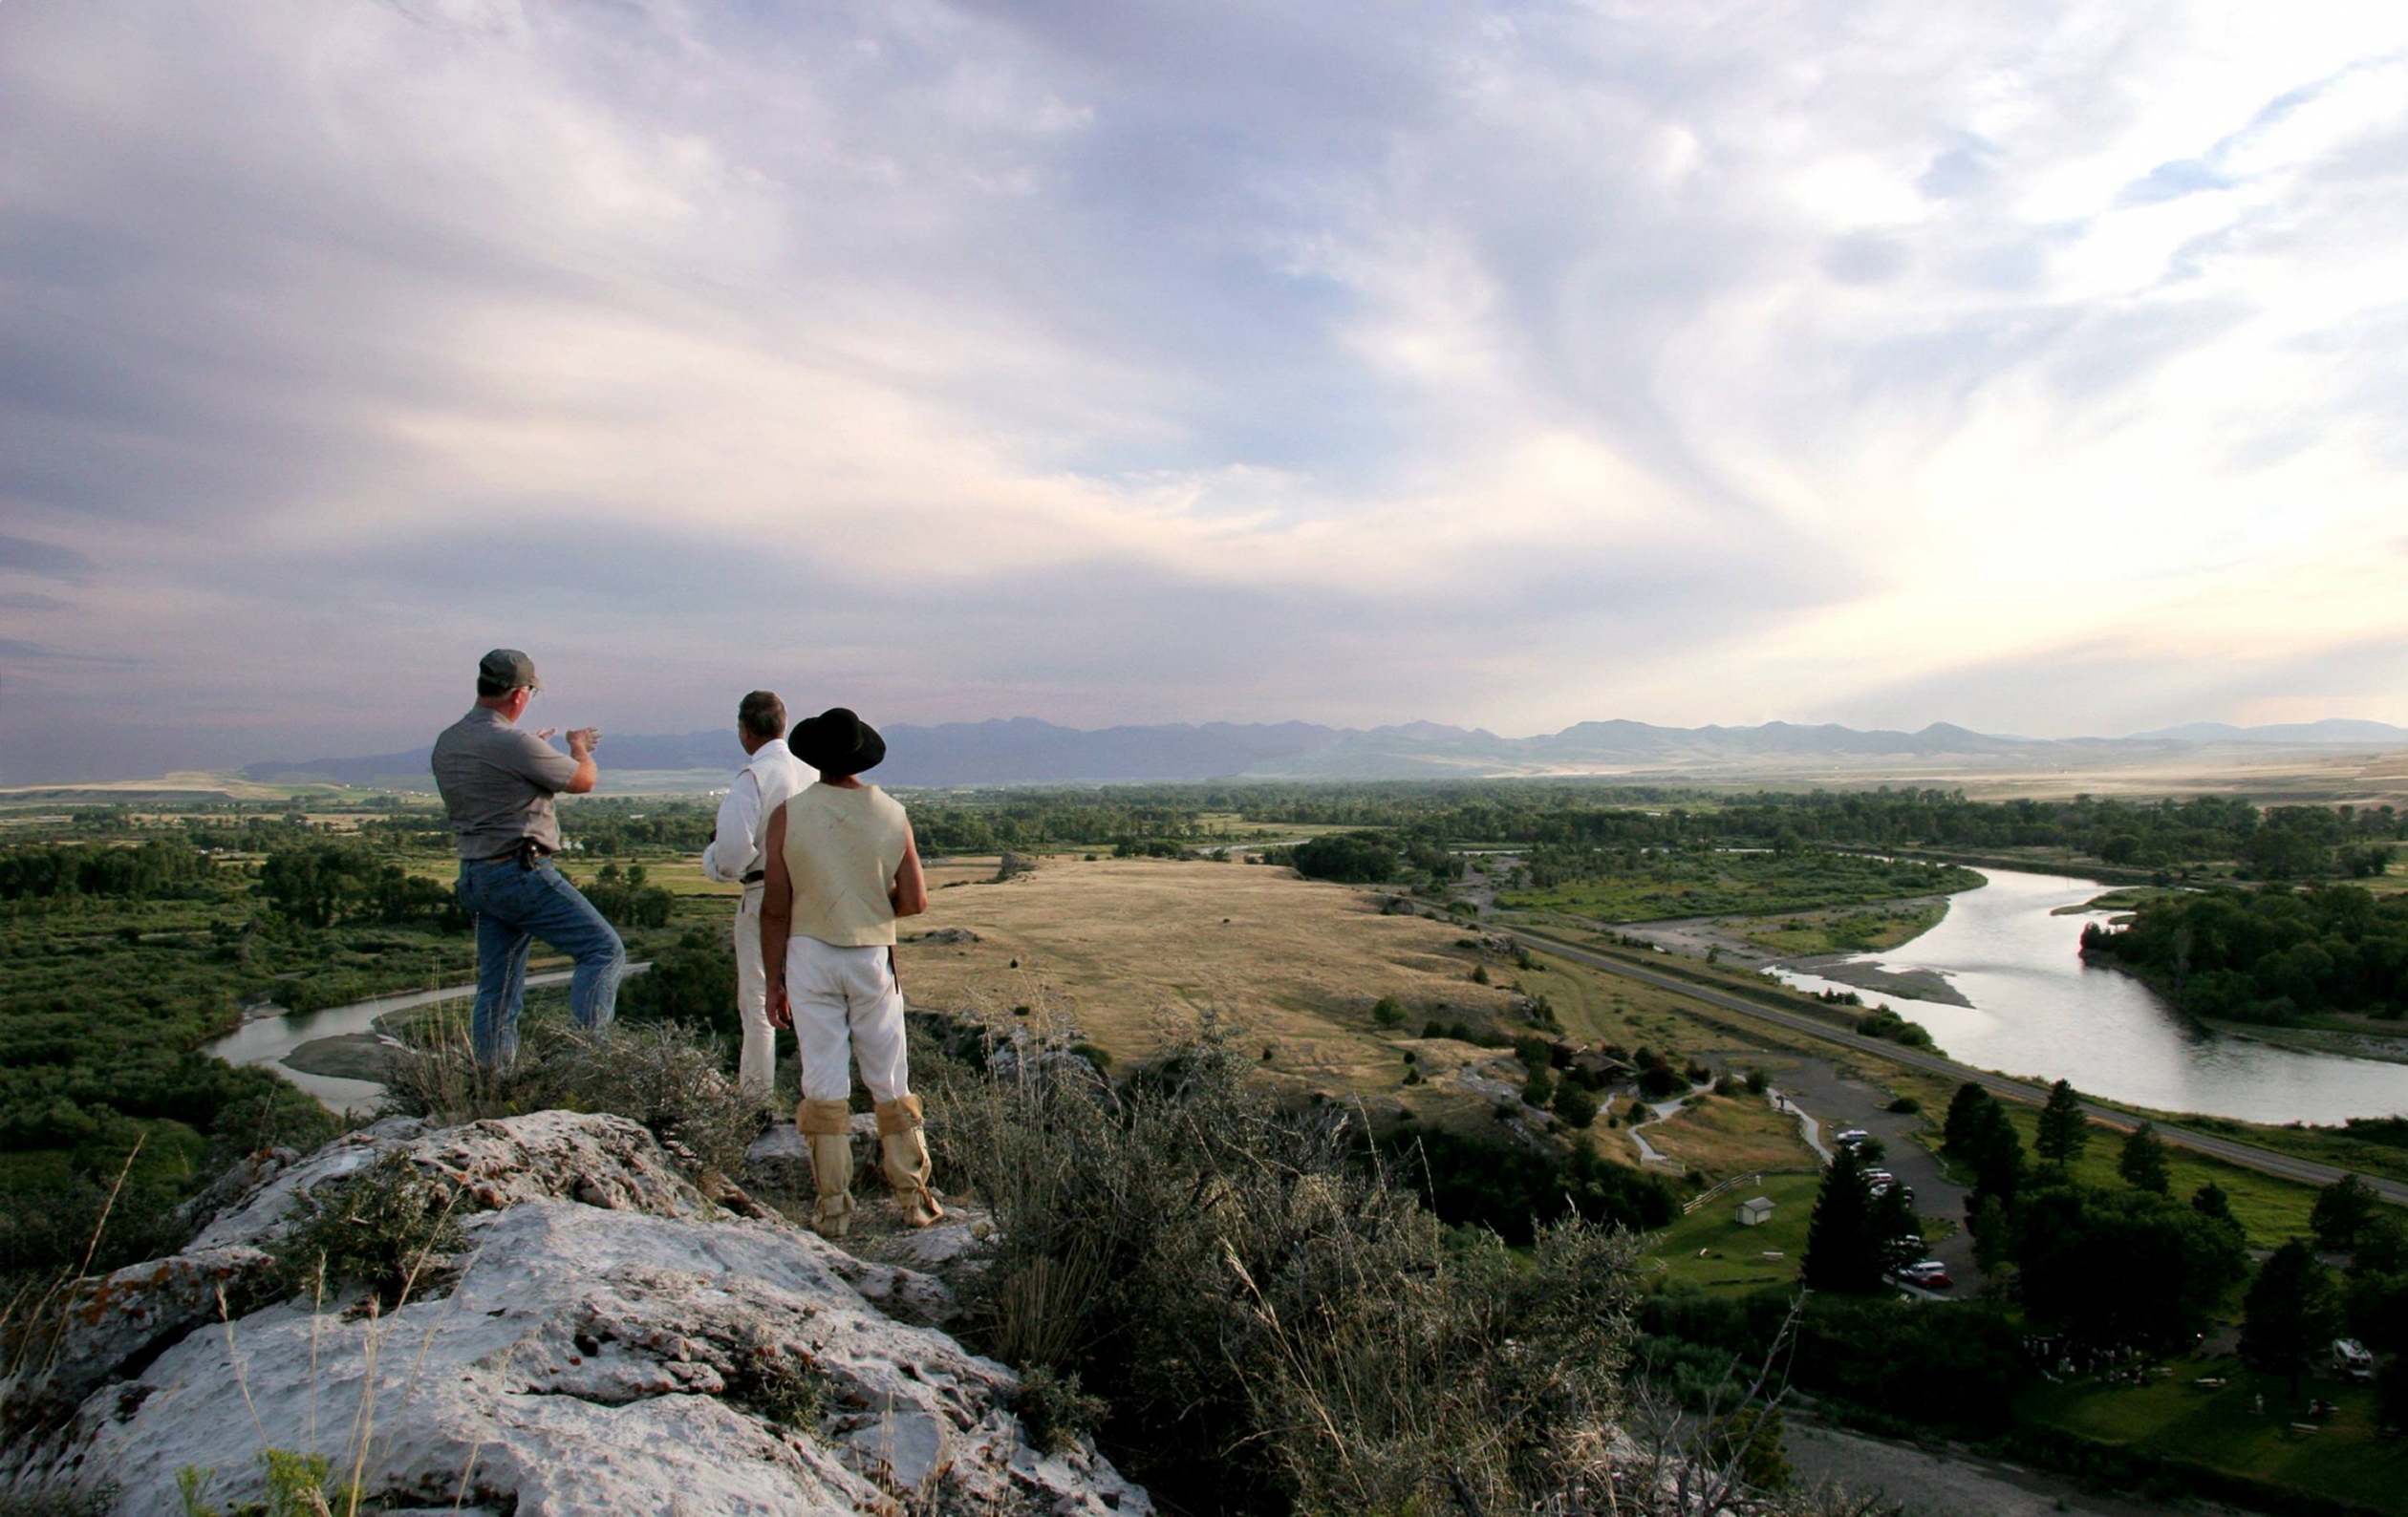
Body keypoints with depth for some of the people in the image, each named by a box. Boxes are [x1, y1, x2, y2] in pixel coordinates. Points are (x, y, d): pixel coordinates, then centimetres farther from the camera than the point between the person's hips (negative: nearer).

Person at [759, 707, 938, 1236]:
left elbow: (775, 908, -6)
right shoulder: (891, 814, -3)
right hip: (873, 955, 1)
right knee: (889, 1082, 10)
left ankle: (832, 1207, 10)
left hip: (809, 954, -1)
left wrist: (774, 980, 2)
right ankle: (914, 1197, 15)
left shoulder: (787, 815, -7)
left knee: (823, 1083, 5)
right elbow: (915, 900, -4)